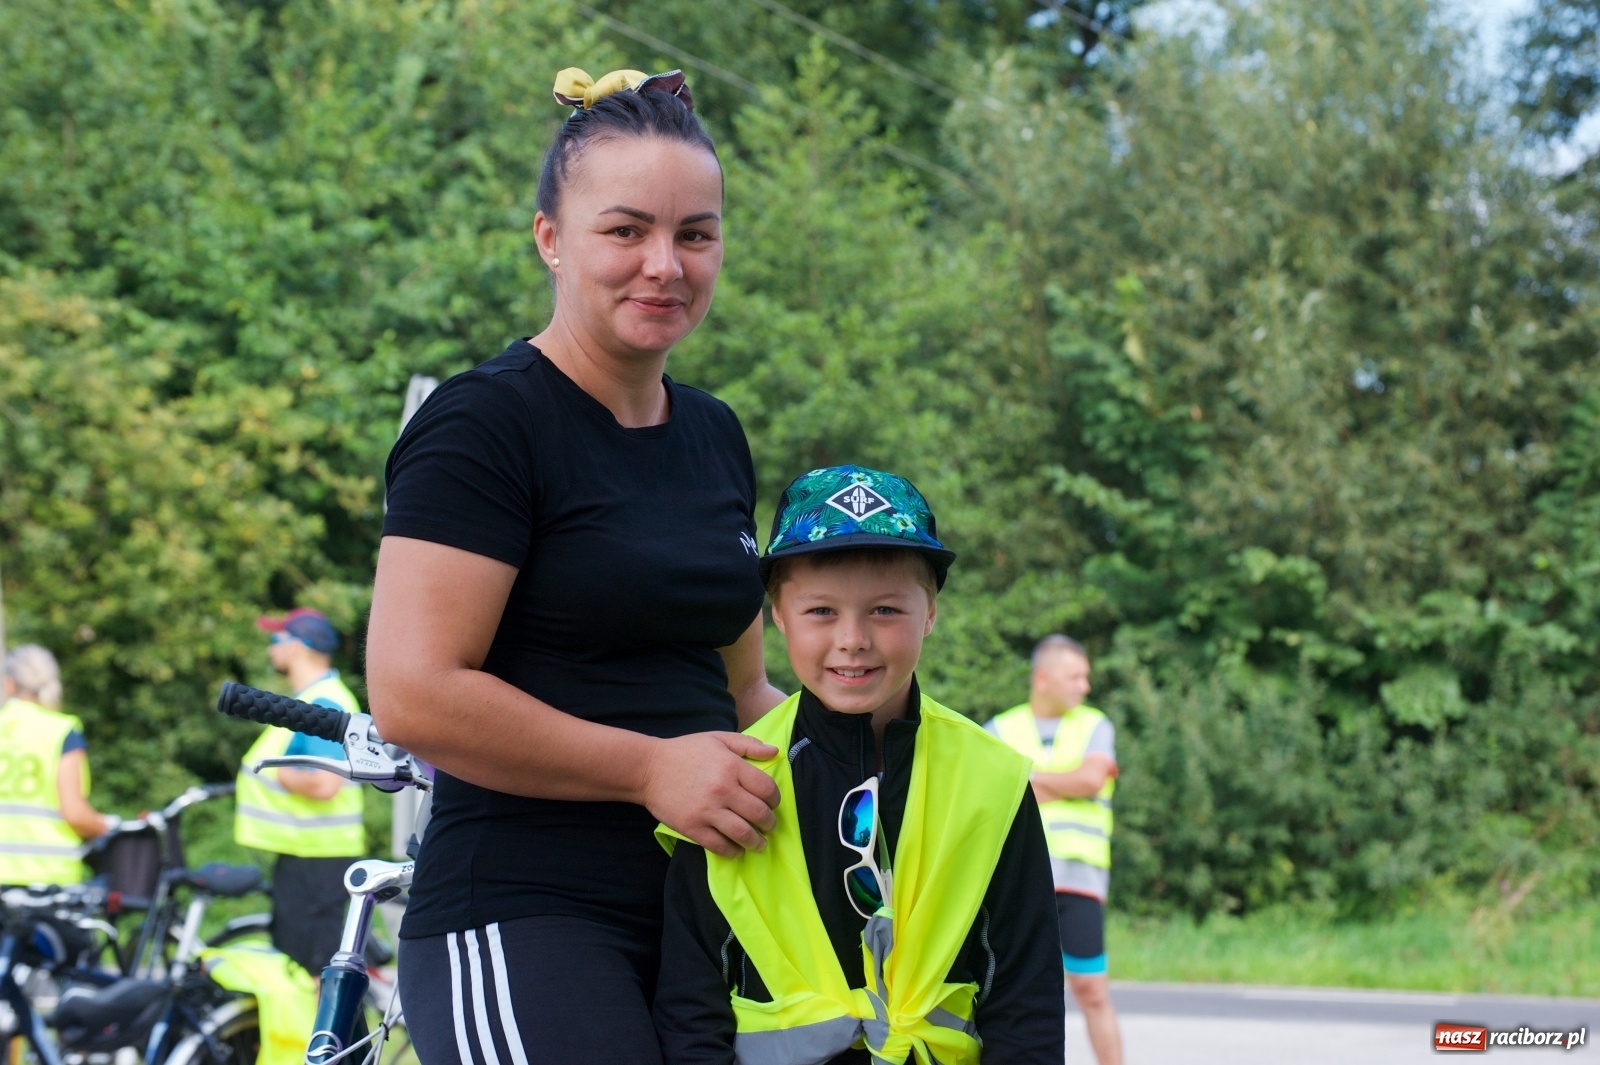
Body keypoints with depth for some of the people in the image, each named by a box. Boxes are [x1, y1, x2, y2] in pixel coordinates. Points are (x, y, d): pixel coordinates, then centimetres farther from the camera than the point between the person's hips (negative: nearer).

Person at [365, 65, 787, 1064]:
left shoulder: (715, 437, 16)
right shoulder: (482, 426, -8)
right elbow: (413, 693, -18)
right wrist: (649, 768, -18)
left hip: (702, 908, 8)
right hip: (524, 923, -8)